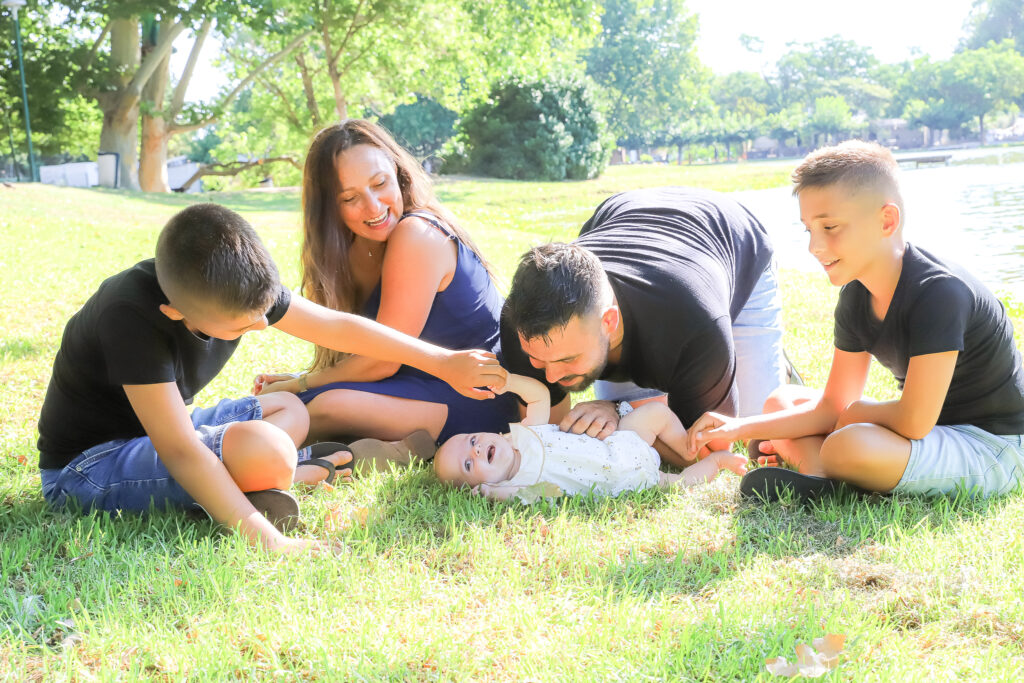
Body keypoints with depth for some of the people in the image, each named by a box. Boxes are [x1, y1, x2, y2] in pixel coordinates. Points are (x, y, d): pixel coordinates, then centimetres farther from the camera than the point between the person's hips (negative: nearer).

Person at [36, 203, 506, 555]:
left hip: (148, 434, 9)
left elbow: (337, 328, -1)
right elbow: (180, 450, -36)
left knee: (290, 410, 13)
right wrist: (268, 540, -39)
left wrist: (445, 363, 1)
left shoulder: (235, 289, -11)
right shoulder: (131, 317, -34)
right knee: (265, 450, -30)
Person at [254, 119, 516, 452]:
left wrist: (298, 385, -6)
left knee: (328, 406, -29)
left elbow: (382, 361, -17)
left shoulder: (416, 235, -21)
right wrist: (296, 381, -3)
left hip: (480, 400, -10)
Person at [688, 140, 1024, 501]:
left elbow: (914, 422, -28)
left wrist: (855, 412, -8)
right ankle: (819, 478, -16)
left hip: (990, 447, -9)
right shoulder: (855, 296, 0)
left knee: (850, 447, -37)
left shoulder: (939, 292, -26)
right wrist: (743, 427, -7)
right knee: (781, 401, 8)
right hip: (932, 429, 9)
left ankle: (819, 471, -5)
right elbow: (833, 407, 2)